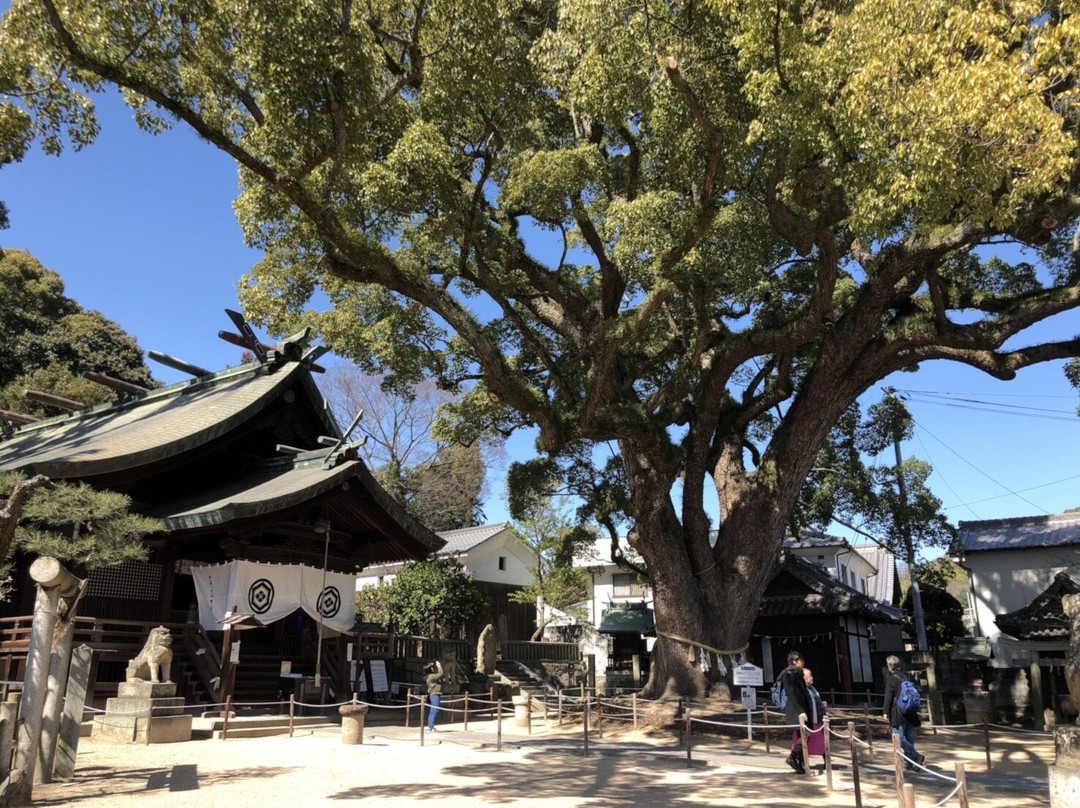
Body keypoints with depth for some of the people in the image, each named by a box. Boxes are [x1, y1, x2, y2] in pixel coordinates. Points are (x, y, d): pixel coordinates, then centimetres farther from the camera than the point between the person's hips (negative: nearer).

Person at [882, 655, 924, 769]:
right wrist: (915, 712, 24)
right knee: (909, 738, 10)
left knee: (899, 737, -5)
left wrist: (885, 712, -8)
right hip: (910, 713, 7)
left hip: (898, 713, -7)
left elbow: (888, 696, -12)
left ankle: (916, 756, -16)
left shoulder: (890, 678, -8)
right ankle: (909, 762, 12)